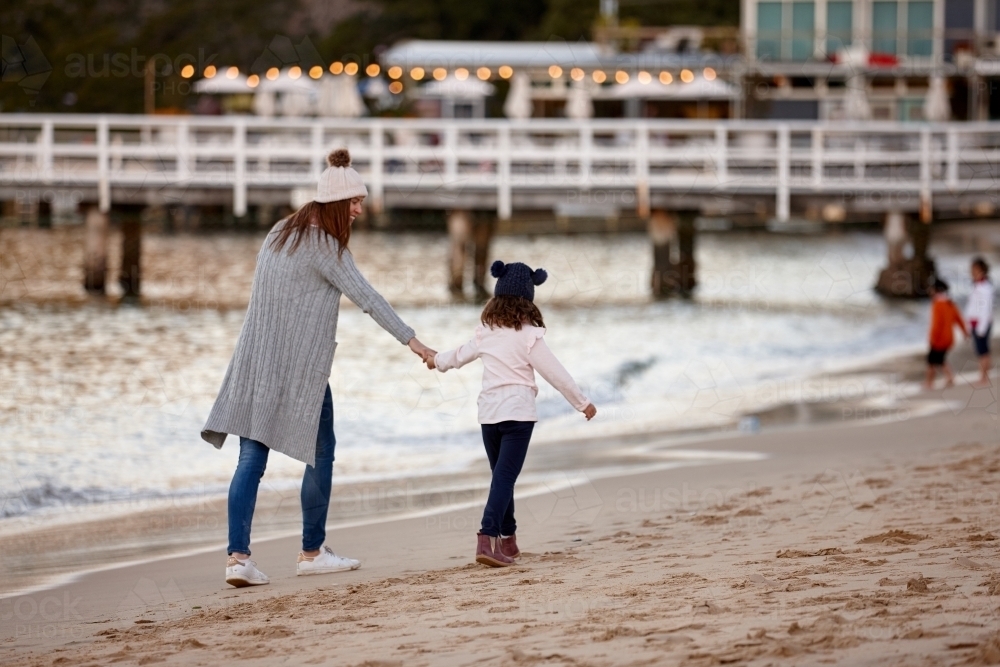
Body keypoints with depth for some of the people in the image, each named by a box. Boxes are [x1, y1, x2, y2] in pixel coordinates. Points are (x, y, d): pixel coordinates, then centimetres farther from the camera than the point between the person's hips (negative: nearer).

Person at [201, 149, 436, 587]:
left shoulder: (280, 234, 13)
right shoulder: (324, 247, -10)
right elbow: (365, 296, -15)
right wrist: (410, 340, -16)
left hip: (256, 363, 7)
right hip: (300, 366, -7)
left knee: (251, 457, -1)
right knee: (320, 452, 9)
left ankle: (238, 556, -11)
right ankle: (312, 552, 15)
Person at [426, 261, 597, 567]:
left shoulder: (486, 333, 7)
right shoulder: (528, 335, -8)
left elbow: (461, 355, 25)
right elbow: (555, 373, -6)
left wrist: (437, 360, 47)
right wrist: (582, 403, 5)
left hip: (489, 412, 5)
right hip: (518, 412, -5)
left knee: (501, 476, 18)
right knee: (505, 478, -10)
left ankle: (508, 540, 27)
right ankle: (488, 537, -24)